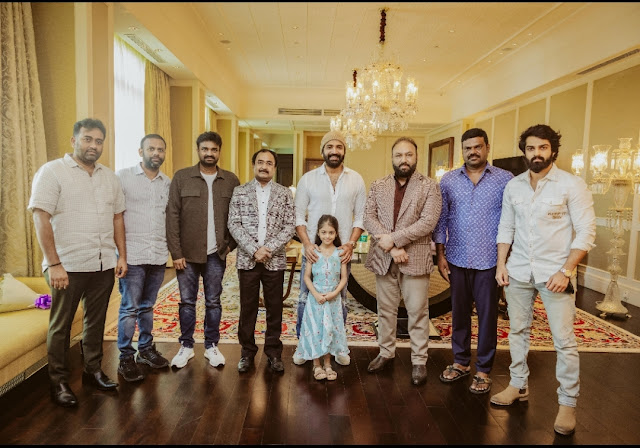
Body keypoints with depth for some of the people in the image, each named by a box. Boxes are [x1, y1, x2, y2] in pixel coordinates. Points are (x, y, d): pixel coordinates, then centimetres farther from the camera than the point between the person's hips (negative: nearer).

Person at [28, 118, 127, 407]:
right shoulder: (52, 172, -6)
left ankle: (92, 370, 31)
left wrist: (122, 256, 8)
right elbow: (41, 218, -12)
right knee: (61, 325, 7)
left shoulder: (110, 177, 11)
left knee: (96, 321, 15)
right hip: (68, 266, -5)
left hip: (103, 264, 5)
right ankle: (58, 382, 21)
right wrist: (54, 264, -17)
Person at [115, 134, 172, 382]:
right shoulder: (123, 176, -3)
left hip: (159, 255, 4)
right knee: (129, 308, 2)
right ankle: (126, 358, 15)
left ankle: (146, 349, 29)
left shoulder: (168, 182, 9)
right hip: (132, 254, -4)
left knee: (147, 306, 16)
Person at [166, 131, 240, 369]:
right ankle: (186, 346, 25)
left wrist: (230, 244, -2)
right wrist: (176, 252, -8)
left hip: (216, 253, 1)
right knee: (187, 302, 10)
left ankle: (212, 346, 24)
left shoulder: (231, 180, 4)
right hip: (187, 252, -1)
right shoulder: (181, 177, -1)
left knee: (213, 302, 10)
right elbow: (172, 216, -4)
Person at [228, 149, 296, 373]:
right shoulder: (239, 192, 4)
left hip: (275, 260, 0)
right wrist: (254, 250, -13)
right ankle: (247, 352, 24)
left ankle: (273, 352, 23)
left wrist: (269, 249, -13)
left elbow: (290, 226, -2)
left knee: (275, 308, 8)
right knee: (247, 308, 9)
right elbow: (233, 225, -3)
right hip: (247, 259, 0)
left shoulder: (285, 194, 4)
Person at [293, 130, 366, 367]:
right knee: (306, 299, 8)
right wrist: (306, 243, -12)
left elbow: (360, 217, 3)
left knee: (340, 300, 12)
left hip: (342, 252, 1)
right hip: (313, 250, 0)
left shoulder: (356, 180, 3)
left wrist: (351, 244, -9)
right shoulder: (308, 179, 0)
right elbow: (298, 215, 0)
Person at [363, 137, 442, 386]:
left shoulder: (429, 187, -2)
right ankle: (386, 352, 32)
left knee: (418, 312, 5)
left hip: (415, 259, -3)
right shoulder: (378, 186, 7)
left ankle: (419, 361, 20)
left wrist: (394, 239, -18)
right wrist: (390, 246, -14)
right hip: (383, 258, 3)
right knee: (385, 310, 15)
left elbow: (428, 222, -13)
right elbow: (369, 218, -2)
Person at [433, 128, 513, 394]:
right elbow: (441, 220, 6)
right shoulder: (449, 180, 5)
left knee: (487, 316, 7)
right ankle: (461, 362, 31)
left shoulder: (505, 180, -1)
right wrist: (440, 255, 2)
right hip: (457, 261, 2)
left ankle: (483, 370, 23)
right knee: (459, 313, 14)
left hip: (489, 262, -2)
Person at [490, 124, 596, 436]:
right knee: (517, 331, 13)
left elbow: (586, 232, -10)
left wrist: (565, 271, -16)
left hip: (555, 272, -4)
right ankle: (518, 386, 30)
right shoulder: (513, 185, 5)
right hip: (518, 271, 4)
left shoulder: (572, 185, -8)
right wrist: (501, 264, 2)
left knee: (564, 340, 2)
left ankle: (568, 403, 18)